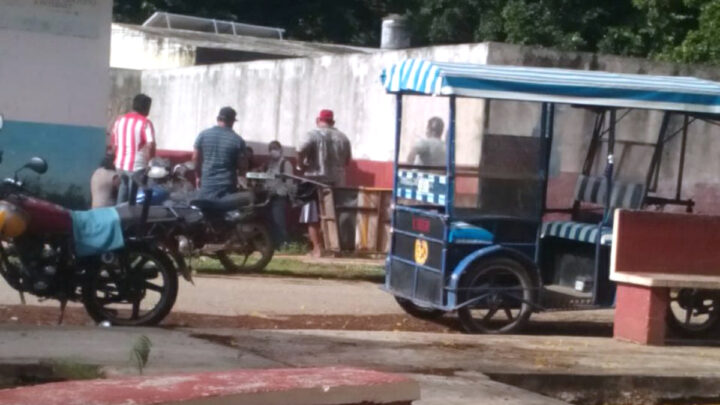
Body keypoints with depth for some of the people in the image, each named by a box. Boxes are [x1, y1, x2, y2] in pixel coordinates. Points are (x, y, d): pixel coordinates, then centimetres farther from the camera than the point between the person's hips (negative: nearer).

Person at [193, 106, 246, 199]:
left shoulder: (203, 135, 1)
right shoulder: (238, 140, -5)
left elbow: (195, 159, 6)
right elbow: (242, 166, -1)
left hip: (207, 185, 2)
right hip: (227, 186, -2)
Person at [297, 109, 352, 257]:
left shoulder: (314, 134, -7)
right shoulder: (343, 138, 10)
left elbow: (300, 152, -21)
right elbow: (348, 160, 14)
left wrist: (302, 166, -5)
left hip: (316, 180, -5)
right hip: (337, 182, 5)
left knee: (313, 218, 1)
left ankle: (317, 249, -4)